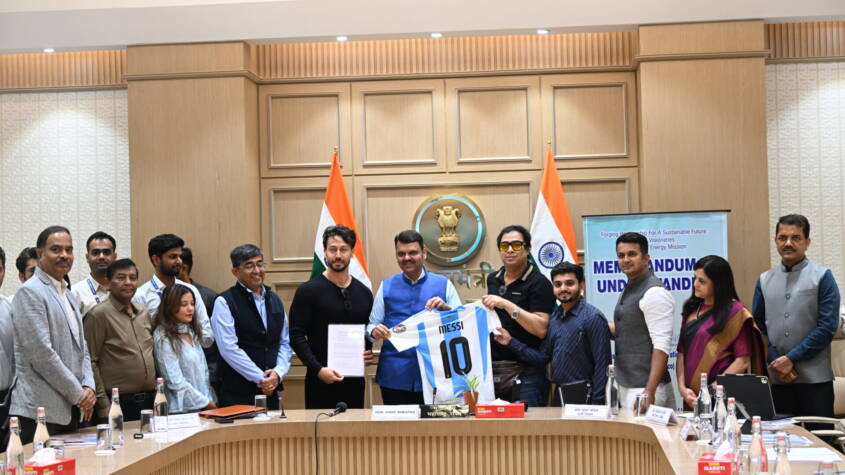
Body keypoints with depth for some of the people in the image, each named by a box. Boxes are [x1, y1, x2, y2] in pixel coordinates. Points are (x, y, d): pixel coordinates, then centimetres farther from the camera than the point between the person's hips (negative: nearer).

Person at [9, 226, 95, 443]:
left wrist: (88, 387, 3)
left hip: (70, 410, 8)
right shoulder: (29, 292, -9)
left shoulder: (68, 295, 19)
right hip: (40, 411, -8)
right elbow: (41, 353, -16)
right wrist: (78, 394, -11)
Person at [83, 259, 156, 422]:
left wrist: (157, 393, 14)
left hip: (149, 400, 6)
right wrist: (103, 405, -13)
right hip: (119, 402, -6)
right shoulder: (99, 314, -7)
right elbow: (91, 362, -10)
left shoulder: (144, 313, 13)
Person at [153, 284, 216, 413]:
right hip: (181, 410, -7)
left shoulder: (192, 333, 14)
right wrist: (205, 403, -10)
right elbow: (175, 381, -14)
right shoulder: (163, 338, -10)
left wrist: (211, 401, 6)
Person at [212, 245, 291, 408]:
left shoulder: (274, 300, 14)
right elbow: (229, 348, -13)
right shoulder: (224, 302, -6)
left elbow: (285, 342, 14)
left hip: (270, 390, 5)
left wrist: (278, 372, -4)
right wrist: (260, 378, -13)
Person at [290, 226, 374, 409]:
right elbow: (296, 336, -8)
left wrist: (368, 354, -1)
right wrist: (318, 369, -17)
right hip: (321, 381, -4)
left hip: (354, 380, 4)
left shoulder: (364, 293, 11)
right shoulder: (308, 291, -3)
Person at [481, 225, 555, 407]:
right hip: (493, 367, 6)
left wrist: (507, 305, -21)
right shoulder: (493, 279, 13)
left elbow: (541, 329, -19)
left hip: (525, 371, -6)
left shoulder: (539, 283, -8)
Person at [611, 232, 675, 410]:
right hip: (625, 387, 9)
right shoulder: (629, 290, 14)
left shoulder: (654, 292, -14)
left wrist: (650, 391, -24)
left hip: (644, 388, -9)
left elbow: (662, 345, -19)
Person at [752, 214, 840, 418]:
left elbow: (827, 326, -7)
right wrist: (776, 362, -5)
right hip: (777, 378, 3)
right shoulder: (765, 280, 11)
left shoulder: (822, 277, 0)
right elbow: (757, 326, 9)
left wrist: (790, 359, -11)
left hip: (814, 379, -3)